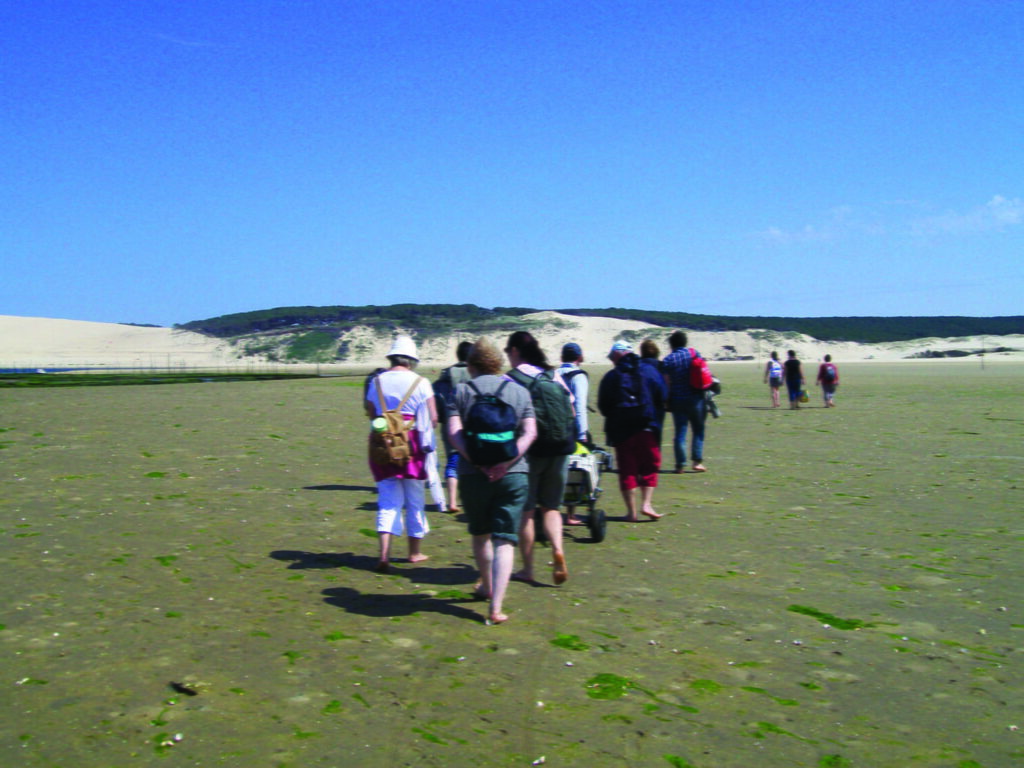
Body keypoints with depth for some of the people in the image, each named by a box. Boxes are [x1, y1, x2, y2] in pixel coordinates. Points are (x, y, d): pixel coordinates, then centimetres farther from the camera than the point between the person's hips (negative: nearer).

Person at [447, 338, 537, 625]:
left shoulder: (462, 391, 3)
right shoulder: (520, 392, 8)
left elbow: (454, 433, -10)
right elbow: (530, 432, -4)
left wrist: (478, 462, -14)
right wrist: (507, 462, -12)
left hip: (473, 475, 0)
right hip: (514, 475, 0)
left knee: (480, 534, 21)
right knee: (505, 540, 1)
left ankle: (486, 587, 40)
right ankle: (496, 607, -8)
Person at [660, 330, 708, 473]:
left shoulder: (667, 360, -4)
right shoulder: (694, 353, 1)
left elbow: (666, 383, -7)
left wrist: (667, 402, 1)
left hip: (678, 401, 0)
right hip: (696, 399, 1)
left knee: (680, 432, 4)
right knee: (698, 430, 10)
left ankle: (681, 465, 2)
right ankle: (697, 461, 3)